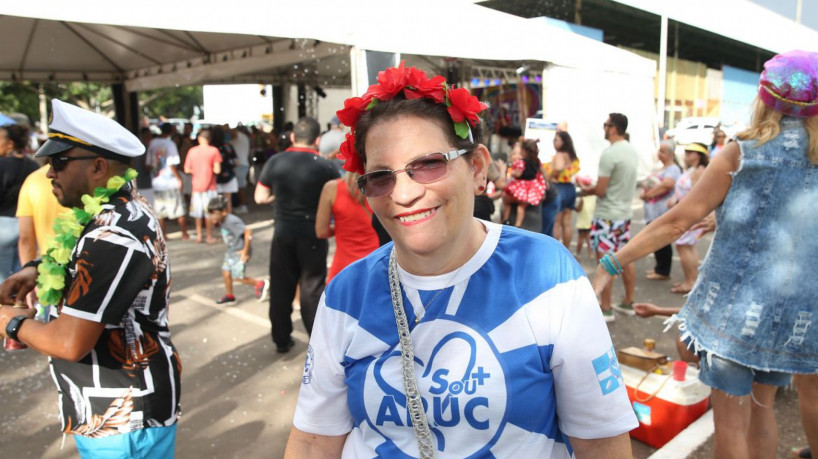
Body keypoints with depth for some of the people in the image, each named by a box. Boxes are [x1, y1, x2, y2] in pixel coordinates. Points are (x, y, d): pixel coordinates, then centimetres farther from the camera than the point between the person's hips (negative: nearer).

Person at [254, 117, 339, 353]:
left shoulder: (275, 162, -5)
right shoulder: (325, 166, -12)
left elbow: (260, 198, 0)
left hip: (283, 233, 2)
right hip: (313, 235, -2)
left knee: (281, 287, 14)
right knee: (313, 288, 8)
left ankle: (281, 340, 24)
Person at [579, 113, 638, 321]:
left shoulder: (609, 154, -20)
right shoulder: (631, 151, 8)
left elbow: (601, 191, -20)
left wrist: (586, 189, -1)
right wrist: (595, 186, 11)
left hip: (607, 216, -9)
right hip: (625, 213, 9)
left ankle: (606, 308, 7)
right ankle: (628, 303, 26)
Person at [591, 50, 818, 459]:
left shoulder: (740, 155, -9)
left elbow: (677, 222, -14)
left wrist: (610, 264, -11)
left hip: (739, 301, -4)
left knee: (730, 416, 6)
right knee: (762, 406, 21)